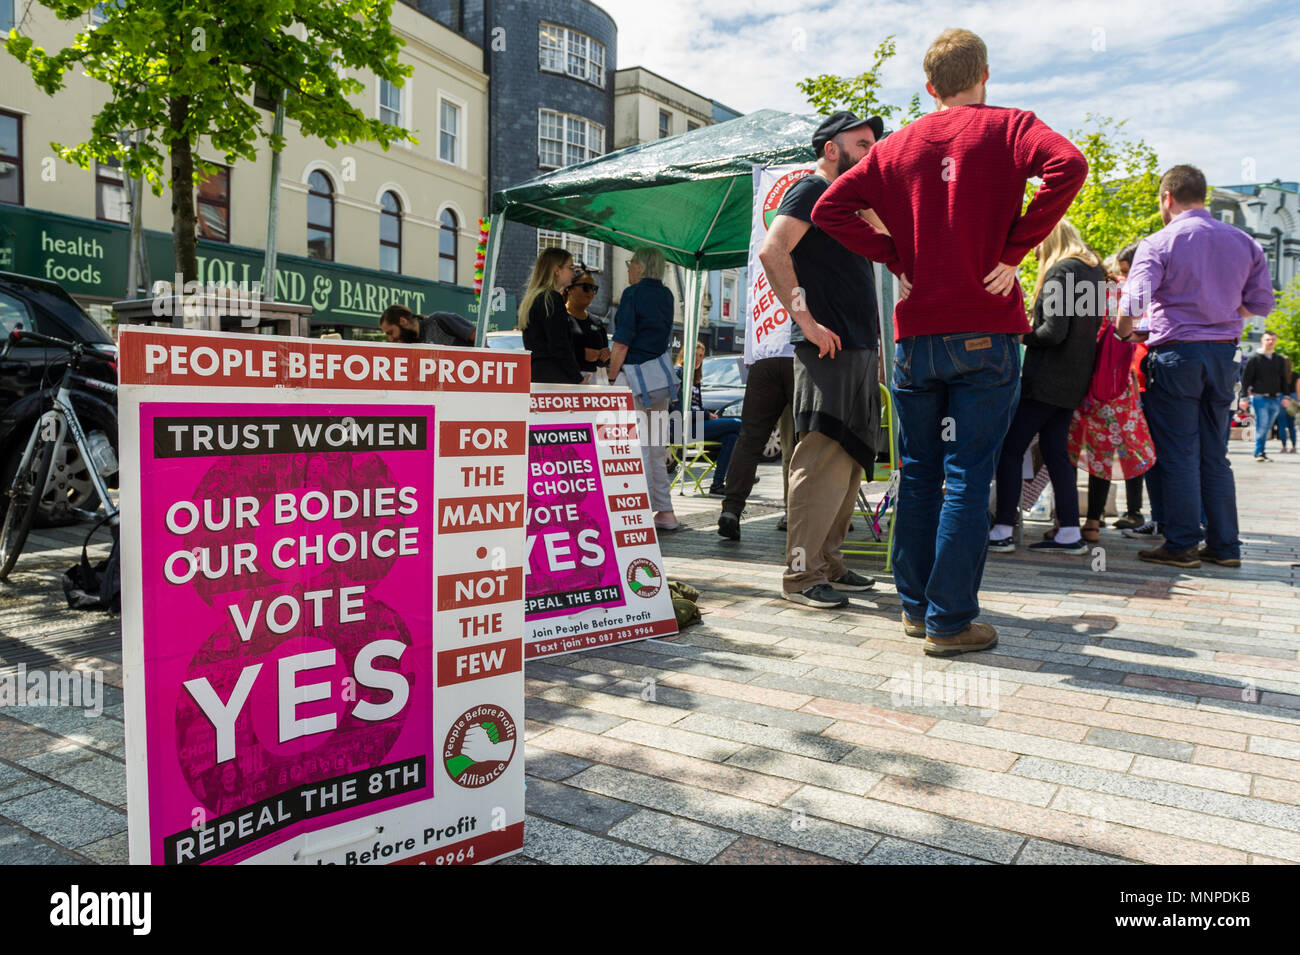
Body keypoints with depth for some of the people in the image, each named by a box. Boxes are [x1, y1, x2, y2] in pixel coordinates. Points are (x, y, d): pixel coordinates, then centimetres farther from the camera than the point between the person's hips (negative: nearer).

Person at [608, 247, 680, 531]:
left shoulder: (633, 293, -8)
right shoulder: (666, 296, 13)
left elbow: (622, 343, -12)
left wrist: (611, 379, -4)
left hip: (636, 379, -8)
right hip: (661, 377, 8)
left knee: (637, 448, -5)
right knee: (656, 447, 13)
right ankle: (665, 513, 17)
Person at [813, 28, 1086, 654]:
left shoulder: (898, 145, 12)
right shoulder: (1006, 128, 2)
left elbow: (829, 209, 8)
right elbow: (1067, 165, -17)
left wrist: (894, 257, 7)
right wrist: (1014, 250, -11)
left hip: (915, 333, 3)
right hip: (985, 333, -3)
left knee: (918, 473, 12)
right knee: (967, 476, -1)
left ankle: (915, 605, 20)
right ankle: (950, 620, 2)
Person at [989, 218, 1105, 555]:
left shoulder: (1060, 271, -12)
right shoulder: (1095, 271, 16)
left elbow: (1054, 332, -20)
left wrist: (1023, 336, -3)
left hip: (1046, 380, -9)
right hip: (1073, 381, 9)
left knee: (1010, 449, -4)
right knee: (1056, 452, 12)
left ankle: (1002, 531, -4)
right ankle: (1069, 533, 12)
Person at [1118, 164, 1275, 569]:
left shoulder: (1158, 243, -7)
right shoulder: (1244, 242, 10)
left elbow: (1134, 300, -18)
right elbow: (1261, 303, 12)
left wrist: (1126, 332, 1)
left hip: (1176, 355, -5)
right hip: (1223, 354, 5)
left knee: (1178, 455, 0)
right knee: (1215, 455, 12)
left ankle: (1181, 545, 3)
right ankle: (1225, 546, 15)